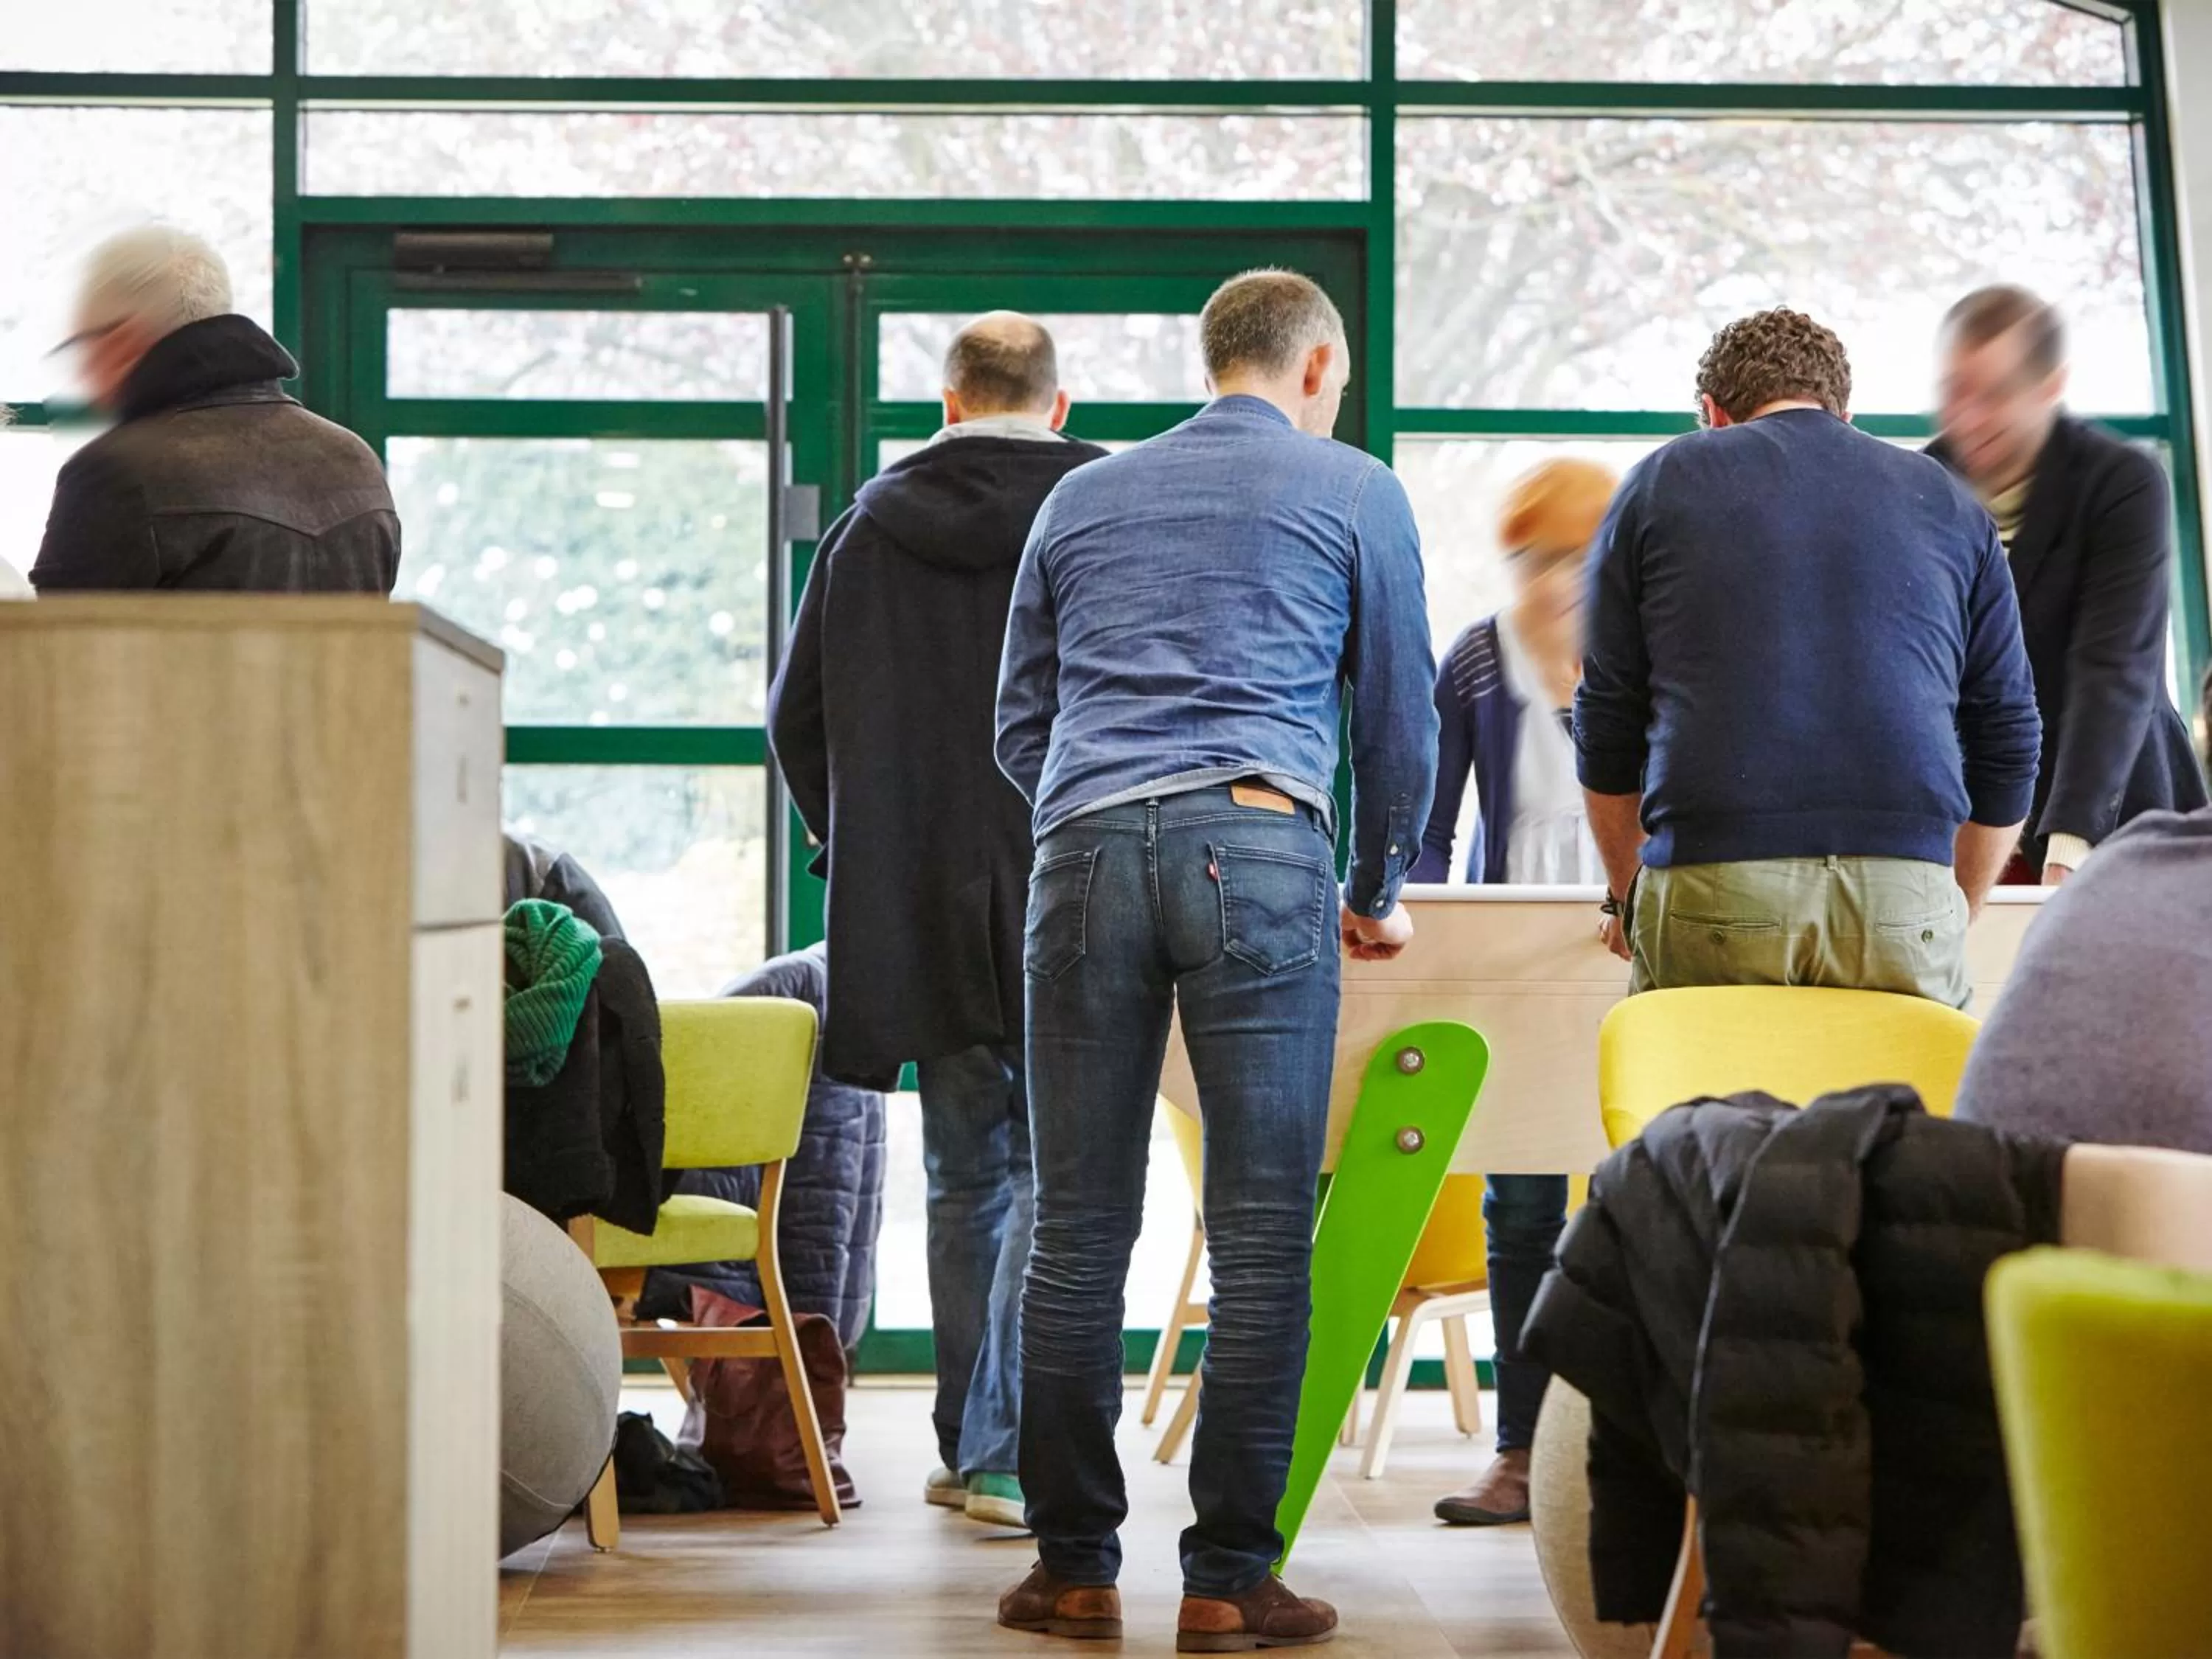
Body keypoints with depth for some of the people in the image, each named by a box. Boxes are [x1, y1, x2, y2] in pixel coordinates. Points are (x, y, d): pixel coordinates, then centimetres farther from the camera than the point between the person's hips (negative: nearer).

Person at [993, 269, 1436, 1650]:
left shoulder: (1080, 500, 24)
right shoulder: (1356, 493, 14)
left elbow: (1020, 726, 24)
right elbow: (1402, 716, 17)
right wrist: (1379, 892, 30)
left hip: (1087, 850, 3)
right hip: (1259, 849, -3)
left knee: (1080, 1232, 6)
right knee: (1262, 1235, -1)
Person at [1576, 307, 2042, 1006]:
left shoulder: (1661, 482, 16)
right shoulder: (1951, 505, 19)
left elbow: (1606, 720, 15)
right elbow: (2008, 744, 18)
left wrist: (1628, 897, 27)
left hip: (1708, 895, -1)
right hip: (1908, 895, 1)